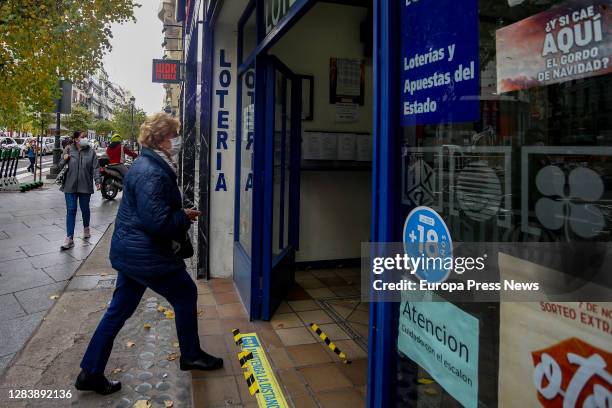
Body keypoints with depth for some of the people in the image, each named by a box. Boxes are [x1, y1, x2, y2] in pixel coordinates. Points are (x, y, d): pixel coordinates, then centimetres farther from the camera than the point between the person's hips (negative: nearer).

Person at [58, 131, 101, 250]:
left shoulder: (91, 152, 0)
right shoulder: (69, 150, 1)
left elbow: (95, 168, -1)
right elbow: (60, 166, 7)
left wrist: (97, 181, -12)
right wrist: (64, 159, -13)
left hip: (85, 186, 0)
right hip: (70, 186, 0)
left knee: (85, 209, 13)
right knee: (71, 211, -1)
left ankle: (86, 228, 40)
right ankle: (69, 238, 2)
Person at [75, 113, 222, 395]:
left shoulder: (148, 165, 11)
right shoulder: (152, 174, -23)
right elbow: (158, 221, -28)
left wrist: (181, 215, 9)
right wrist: (185, 217, -12)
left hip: (131, 252, 10)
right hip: (147, 256, -10)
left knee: (119, 310, 16)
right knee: (186, 295, 9)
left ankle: (90, 373, 27)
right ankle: (191, 356, 27)